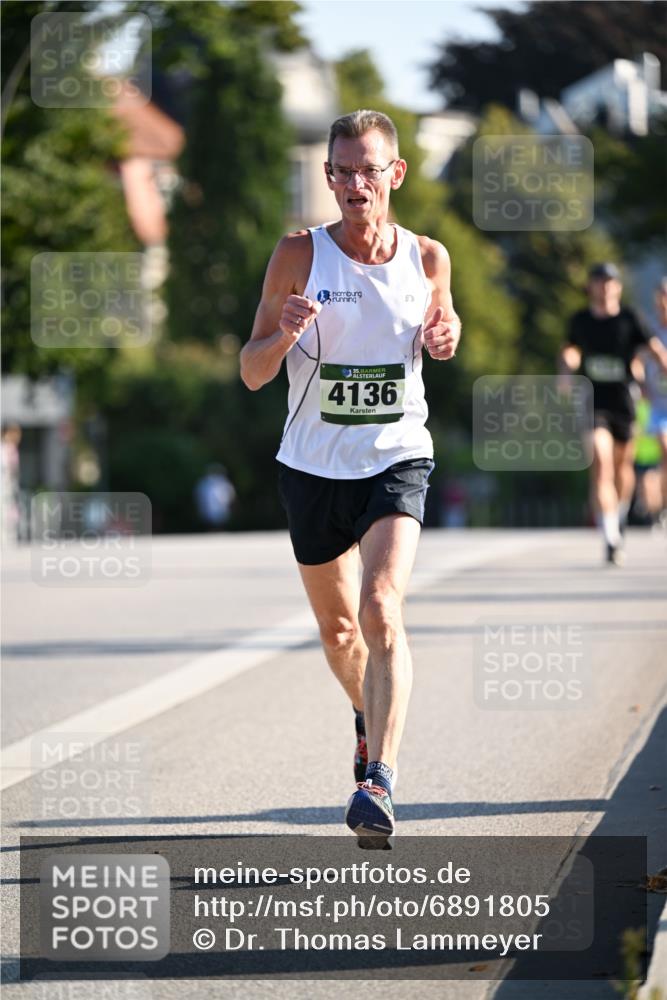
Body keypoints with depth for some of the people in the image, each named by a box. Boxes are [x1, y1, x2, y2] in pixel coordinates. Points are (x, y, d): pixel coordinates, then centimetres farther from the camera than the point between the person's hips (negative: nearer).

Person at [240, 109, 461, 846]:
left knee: (381, 612, -22)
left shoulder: (427, 258, -4)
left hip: (396, 460, -1)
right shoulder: (299, 255, -8)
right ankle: (369, 716, 49)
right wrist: (285, 335, -27)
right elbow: (251, 373, -6)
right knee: (337, 626, 17)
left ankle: (378, 781, -27)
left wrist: (446, 335, -6)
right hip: (313, 465, 1)